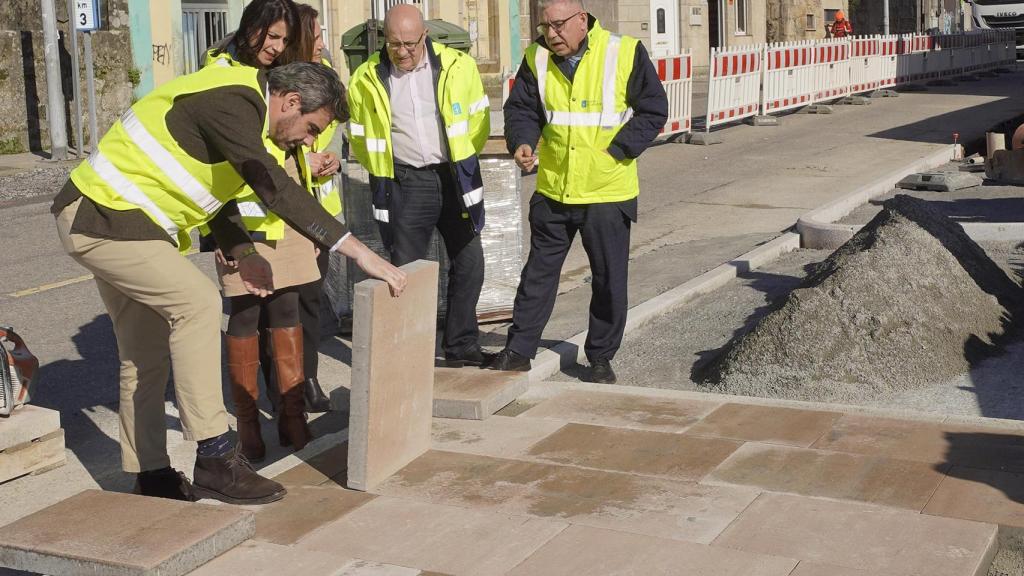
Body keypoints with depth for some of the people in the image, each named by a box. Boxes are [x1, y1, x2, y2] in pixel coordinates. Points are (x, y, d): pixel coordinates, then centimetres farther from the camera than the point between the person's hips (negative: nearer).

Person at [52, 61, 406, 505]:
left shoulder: (240, 103, 10)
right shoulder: (232, 102, -22)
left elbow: (211, 182, 17)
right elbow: (274, 189, -31)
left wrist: (242, 253, 1)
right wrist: (358, 251, -33)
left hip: (101, 217, 11)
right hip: (102, 219, -11)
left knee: (146, 356, 13)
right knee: (197, 302, -21)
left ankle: (150, 475, 23)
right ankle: (214, 460, -18)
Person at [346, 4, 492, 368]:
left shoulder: (457, 66, -3)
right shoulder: (367, 79, -3)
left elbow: (477, 119, 7)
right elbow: (360, 137, 8)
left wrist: (463, 161, 8)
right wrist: (384, 172, 8)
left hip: (455, 177, 2)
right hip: (404, 184, -1)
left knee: (469, 263, 7)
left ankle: (461, 347, 22)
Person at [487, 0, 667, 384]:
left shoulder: (625, 53, -8)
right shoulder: (537, 58, 1)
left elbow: (653, 111, -3)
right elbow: (521, 108, 5)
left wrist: (615, 151, -13)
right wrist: (522, 142, -16)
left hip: (608, 193, -2)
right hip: (552, 191, 3)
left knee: (609, 280, 8)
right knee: (538, 273, 10)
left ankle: (601, 357, 22)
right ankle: (518, 351, 20)